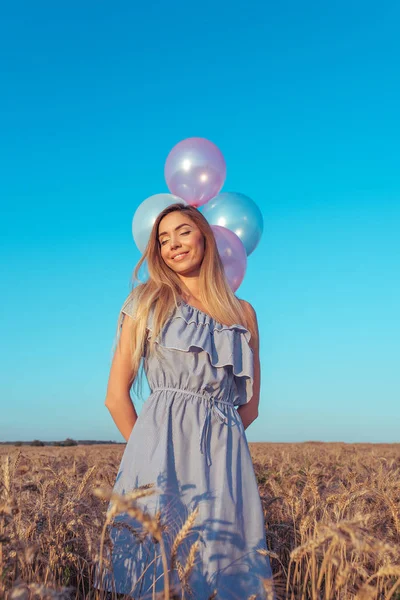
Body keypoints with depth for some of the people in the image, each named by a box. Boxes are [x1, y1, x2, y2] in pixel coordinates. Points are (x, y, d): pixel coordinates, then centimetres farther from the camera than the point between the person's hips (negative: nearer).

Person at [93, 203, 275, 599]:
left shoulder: (243, 312, 14)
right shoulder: (148, 299, 7)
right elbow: (116, 396, 4)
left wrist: (215, 439, 8)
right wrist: (147, 449, 6)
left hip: (225, 453, 3)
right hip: (163, 443, -2)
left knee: (224, 565, 1)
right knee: (158, 564, -3)